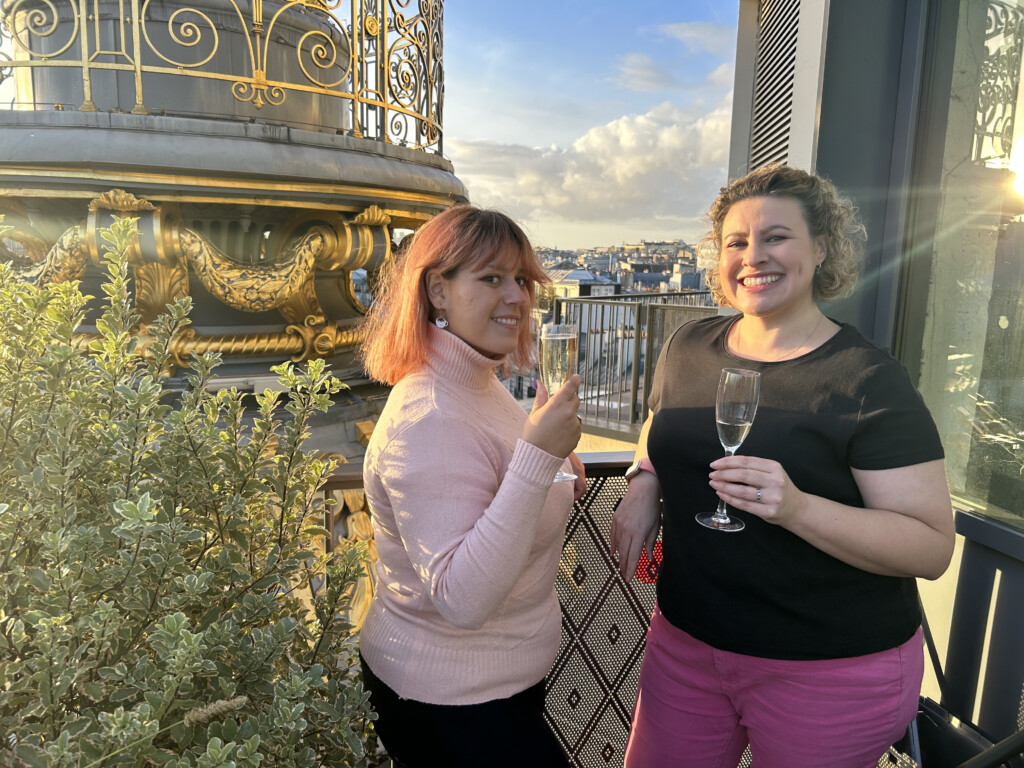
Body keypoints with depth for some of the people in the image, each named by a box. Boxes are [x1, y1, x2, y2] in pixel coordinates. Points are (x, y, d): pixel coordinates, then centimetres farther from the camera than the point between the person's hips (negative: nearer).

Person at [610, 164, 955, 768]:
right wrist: (644, 483, -1)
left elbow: (933, 548, -16)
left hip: (830, 673, -4)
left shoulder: (870, 380, -14)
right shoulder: (688, 347, 1)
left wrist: (796, 508, -31)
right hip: (686, 644, 5)